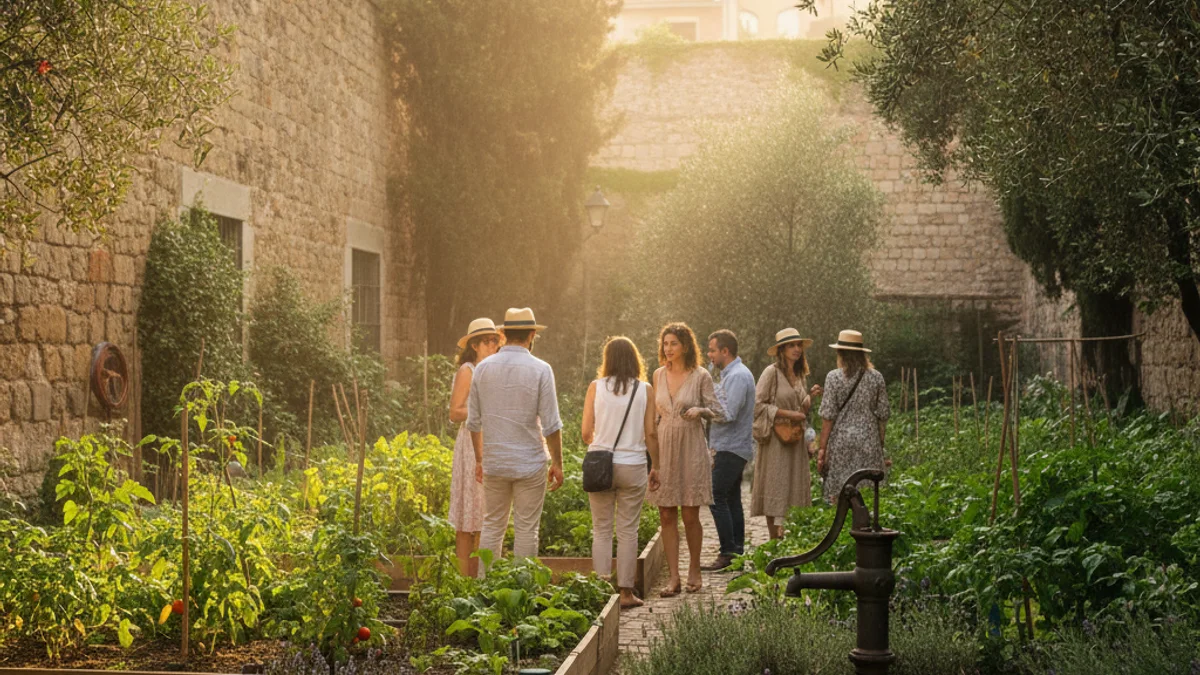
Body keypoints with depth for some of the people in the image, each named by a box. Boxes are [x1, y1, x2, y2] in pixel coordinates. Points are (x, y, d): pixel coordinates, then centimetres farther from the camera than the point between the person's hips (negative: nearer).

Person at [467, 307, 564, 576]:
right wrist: (557, 463, 0)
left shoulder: (483, 368, 3)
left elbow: (473, 422, 7)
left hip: (494, 463, 3)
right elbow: (551, 424, -9)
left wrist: (479, 459, 17)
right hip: (530, 463, -3)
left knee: (492, 527, 11)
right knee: (526, 530, 3)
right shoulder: (540, 370, -8)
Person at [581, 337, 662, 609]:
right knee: (628, 532, 7)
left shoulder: (596, 387, -1)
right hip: (633, 466, 0)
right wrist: (656, 467, 9)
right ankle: (626, 593, 8)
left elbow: (586, 433, -1)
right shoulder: (645, 390, -1)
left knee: (601, 531, 8)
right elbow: (651, 434, -2)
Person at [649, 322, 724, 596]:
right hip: (664, 449, 4)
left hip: (691, 449, -4)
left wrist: (699, 410, -20)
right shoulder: (659, 375, 8)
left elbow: (716, 409, 0)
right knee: (667, 515, 0)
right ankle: (673, 577, 4)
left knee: (690, 516, 0)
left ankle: (694, 571, 19)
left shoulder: (701, 376, -4)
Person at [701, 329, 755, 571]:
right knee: (731, 500, 12)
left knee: (717, 498, -12)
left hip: (731, 448, -11)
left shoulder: (738, 376, -16)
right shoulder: (729, 374, 18)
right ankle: (738, 551, 15)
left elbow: (728, 413, -23)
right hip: (730, 448, 11)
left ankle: (728, 553, -11)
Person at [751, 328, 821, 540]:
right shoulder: (771, 373, -9)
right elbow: (757, 405, -14)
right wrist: (786, 414, -16)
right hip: (776, 438, -7)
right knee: (775, 490, -4)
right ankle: (776, 543, -1)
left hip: (796, 439, 7)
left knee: (796, 488, 5)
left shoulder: (800, 375, 12)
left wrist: (810, 397, 0)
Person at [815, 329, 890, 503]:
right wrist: (881, 445, 14)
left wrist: (822, 448, -3)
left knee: (838, 495, 2)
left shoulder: (834, 377, -4)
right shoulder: (876, 378, 4)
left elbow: (828, 417, -6)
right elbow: (883, 415, 6)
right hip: (869, 442, 2)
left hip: (841, 440, -2)